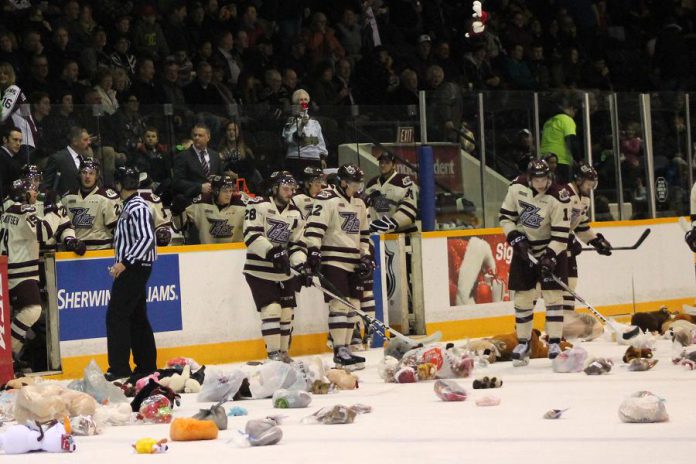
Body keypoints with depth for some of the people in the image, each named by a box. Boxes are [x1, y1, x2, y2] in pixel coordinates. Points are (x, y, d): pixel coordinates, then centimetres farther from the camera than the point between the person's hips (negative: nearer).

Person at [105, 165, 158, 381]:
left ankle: (119, 367, -10)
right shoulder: (131, 206, 15)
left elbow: (146, 238, -23)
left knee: (117, 315, -10)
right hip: (132, 268, 10)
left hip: (135, 267, -10)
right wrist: (122, 262, 19)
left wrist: (125, 262, -23)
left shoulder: (137, 207, -15)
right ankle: (146, 365, 15)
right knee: (137, 317, 12)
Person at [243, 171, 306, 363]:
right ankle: (273, 353, -9)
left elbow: (296, 244, 9)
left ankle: (283, 352, 19)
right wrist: (272, 252, -29)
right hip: (260, 271, -6)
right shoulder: (259, 205, -10)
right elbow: (251, 235, -19)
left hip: (284, 272, 6)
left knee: (286, 311, 7)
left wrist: (301, 264, -9)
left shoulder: (295, 214, 9)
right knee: (272, 309, -14)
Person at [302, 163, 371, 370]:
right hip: (332, 260, -8)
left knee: (353, 305, 6)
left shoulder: (359, 204, 17)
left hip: (353, 263, 8)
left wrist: (365, 256, 14)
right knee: (339, 303, -14)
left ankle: (345, 348, 12)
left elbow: (363, 234, 23)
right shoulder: (327, 199, -9)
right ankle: (340, 351, -15)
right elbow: (314, 227, -16)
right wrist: (313, 252, -25)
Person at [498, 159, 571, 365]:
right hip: (524, 248, 3)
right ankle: (523, 343, 15)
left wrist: (550, 256, -29)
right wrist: (516, 238, -12)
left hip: (551, 249, -3)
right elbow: (506, 216, 0)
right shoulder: (517, 187, -12)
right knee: (522, 297, 3)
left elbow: (561, 234, -21)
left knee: (553, 295, -10)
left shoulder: (559, 198, -23)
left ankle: (555, 343, -5)